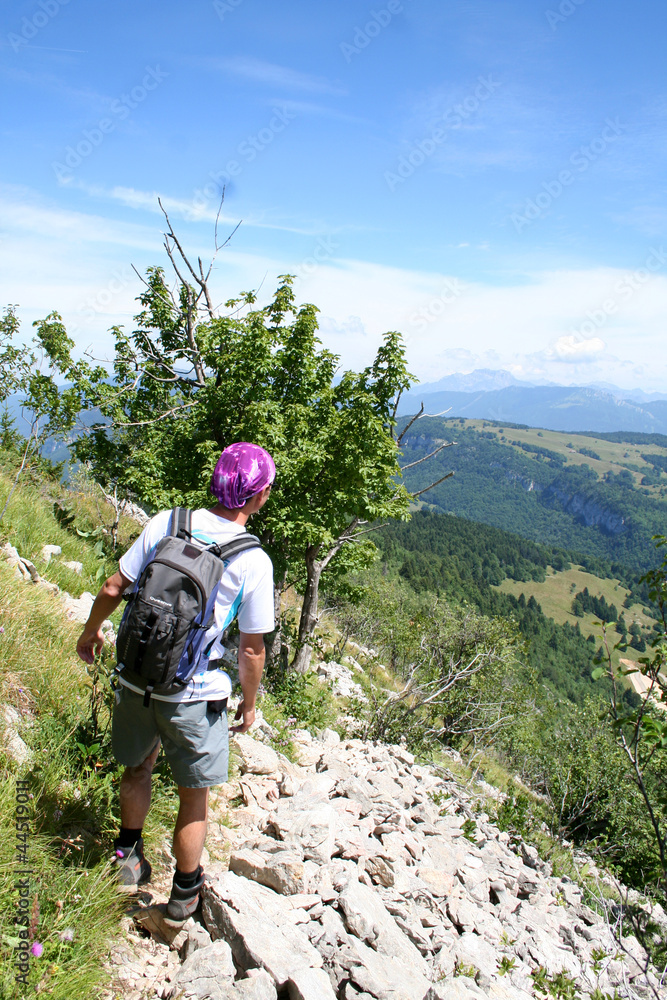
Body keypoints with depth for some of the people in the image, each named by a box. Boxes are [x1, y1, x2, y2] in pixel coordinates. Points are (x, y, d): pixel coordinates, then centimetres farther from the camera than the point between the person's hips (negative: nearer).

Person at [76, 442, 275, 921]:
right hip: (196, 695, -3)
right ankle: (185, 892, 36)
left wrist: (92, 630, 17)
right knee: (194, 796, 18)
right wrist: (249, 704, 8)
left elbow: (113, 588, -2)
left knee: (138, 767, 28)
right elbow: (252, 650, -9)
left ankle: (128, 855, 47)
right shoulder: (254, 561, -16)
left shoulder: (165, 522, -9)